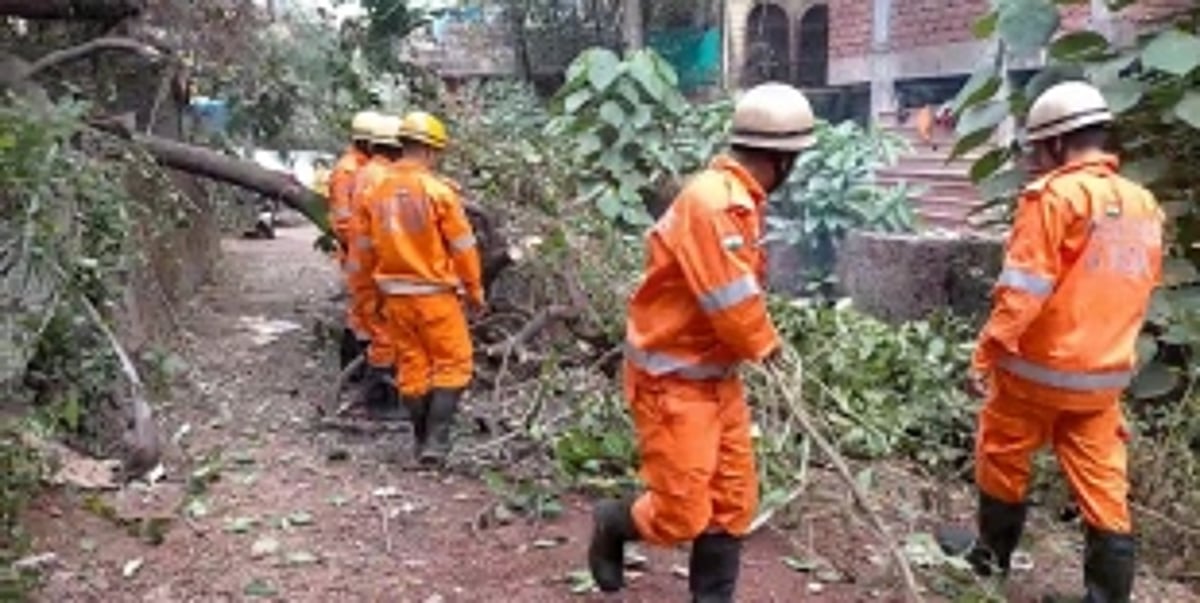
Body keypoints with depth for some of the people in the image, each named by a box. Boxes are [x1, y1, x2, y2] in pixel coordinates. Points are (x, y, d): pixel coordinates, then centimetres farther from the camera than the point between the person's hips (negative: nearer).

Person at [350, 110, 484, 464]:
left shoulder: (376, 192, 4)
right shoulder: (438, 190, -13)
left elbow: (366, 249, 11)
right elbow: (463, 248, -9)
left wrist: (378, 284, 23)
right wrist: (475, 292, 2)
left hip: (395, 296, 6)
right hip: (435, 295, -5)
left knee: (412, 368, 13)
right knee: (453, 364, 5)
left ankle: (423, 441, 22)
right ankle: (436, 441, -1)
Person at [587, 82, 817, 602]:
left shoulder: (741, 199, 7)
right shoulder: (712, 201, -25)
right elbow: (731, 304, -24)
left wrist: (759, 338, -2)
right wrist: (765, 343, -6)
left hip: (716, 374, 10)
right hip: (673, 378, -10)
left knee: (733, 503, 12)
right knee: (682, 515, -2)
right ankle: (611, 524, 27)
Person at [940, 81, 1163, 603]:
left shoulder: (1055, 196, -16)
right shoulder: (1144, 205, 7)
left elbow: (1023, 289, -21)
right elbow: (1140, 288, 15)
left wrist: (988, 352, -16)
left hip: (1039, 367, -6)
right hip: (1104, 373, 6)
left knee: (1002, 458, 15)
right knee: (1102, 483, 10)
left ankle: (993, 553, 32)